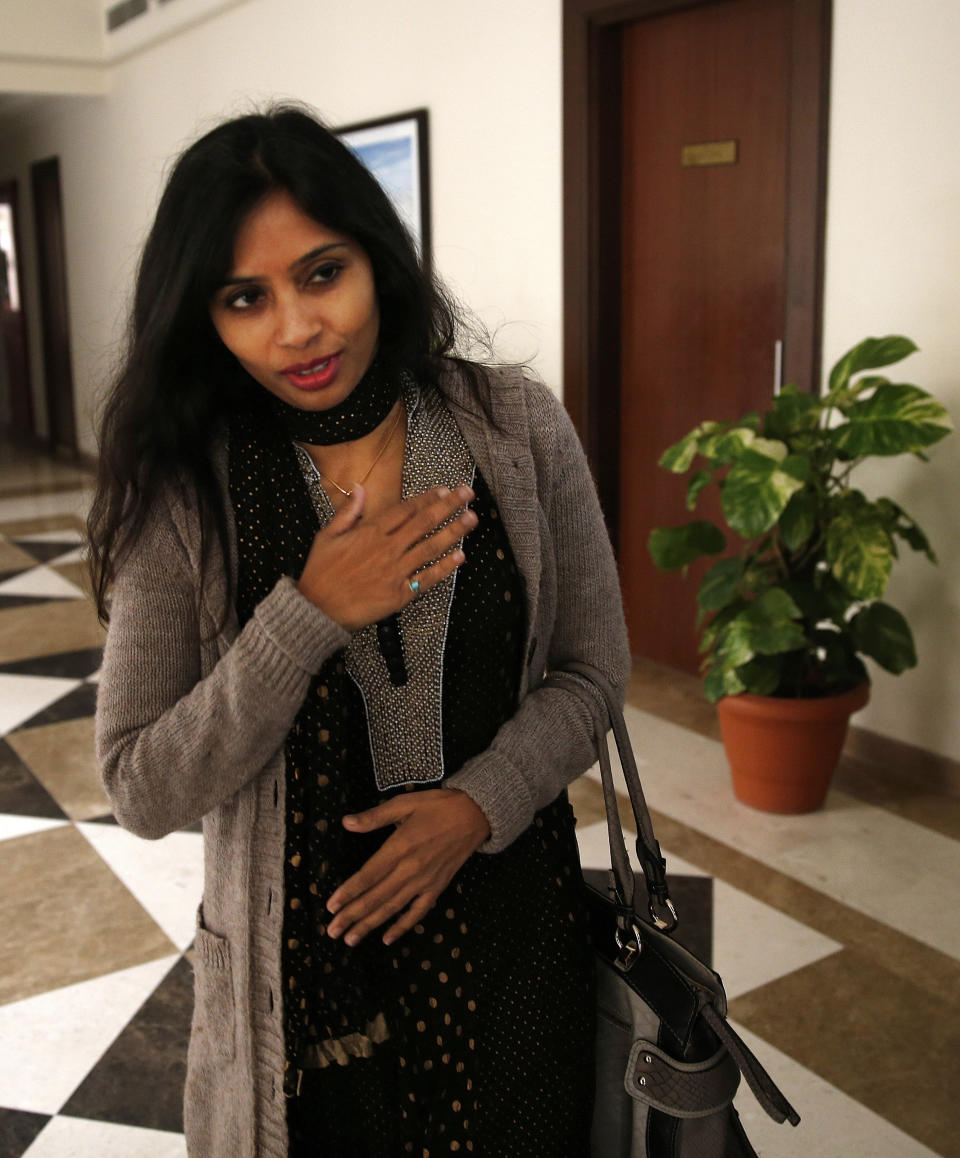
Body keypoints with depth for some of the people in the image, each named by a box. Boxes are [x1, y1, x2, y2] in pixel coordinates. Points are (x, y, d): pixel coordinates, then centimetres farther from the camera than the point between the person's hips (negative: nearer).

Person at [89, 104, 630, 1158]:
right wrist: (310, 616, -25)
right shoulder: (183, 495, -13)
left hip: (506, 913, 2)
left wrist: (482, 801, -18)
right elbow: (143, 796, -14)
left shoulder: (515, 425, -10)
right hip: (304, 941, -1)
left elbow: (593, 665, -2)